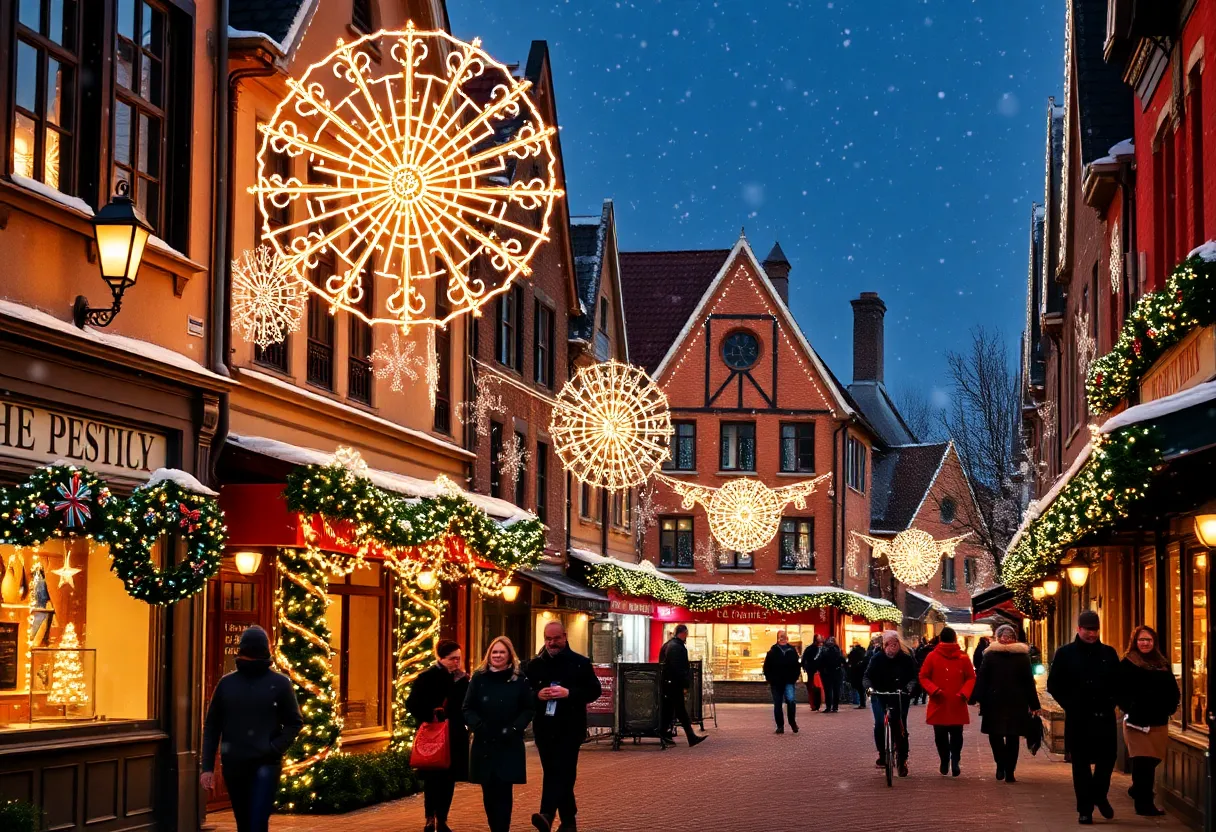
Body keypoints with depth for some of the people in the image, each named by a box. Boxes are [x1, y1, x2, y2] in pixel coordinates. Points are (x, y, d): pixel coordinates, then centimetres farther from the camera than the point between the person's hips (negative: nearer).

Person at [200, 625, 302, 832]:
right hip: (234, 765, 3)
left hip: (265, 765, -3)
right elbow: (211, 727, 8)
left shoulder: (279, 683, 0)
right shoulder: (227, 683, 6)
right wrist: (207, 767, 2)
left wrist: (274, 749, -13)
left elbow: (295, 723, 3)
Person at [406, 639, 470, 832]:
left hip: (455, 737, 4)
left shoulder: (463, 680, 6)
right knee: (433, 778, -3)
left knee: (449, 779, 5)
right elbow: (412, 705, -9)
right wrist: (430, 716, -18)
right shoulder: (427, 678, -7)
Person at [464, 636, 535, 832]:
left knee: (503, 792, -6)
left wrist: (514, 728, -12)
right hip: (484, 744, 2)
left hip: (509, 745, -2)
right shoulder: (479, 678, 4)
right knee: (488, 792, 5)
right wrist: (477, 725, -13)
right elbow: (468, 708, 5)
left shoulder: (519, 680, 1)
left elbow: (528, 710, 2)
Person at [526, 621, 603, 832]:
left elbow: (595, 690, -3)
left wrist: (568, 693, -16)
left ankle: (547, 815, -30)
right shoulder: (534, 665, 9)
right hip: (544, 728, 4)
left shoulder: (581, 663, 0)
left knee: (561, 771, -16)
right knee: (554, 773, 9)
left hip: (570, 727, -4)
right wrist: (538, 695, -10)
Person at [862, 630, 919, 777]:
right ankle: (882, 754, 5)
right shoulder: (877, 658, -5)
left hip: (901, 697, 0)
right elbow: (867, 677, -8)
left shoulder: (907, 659, -5)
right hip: (880, 697, 0)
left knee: (900, 727, -7)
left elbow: (913, 678, -10)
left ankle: (902, 759, 5)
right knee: (880, 723, -15)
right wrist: (869, 687, -28)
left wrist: (908, 688, -31)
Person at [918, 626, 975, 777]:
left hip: (957, 705, -1)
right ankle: (944, 760, 10)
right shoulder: (932, 656, 1)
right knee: (940, 735, 4)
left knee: (956, 734, 0)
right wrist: (933, 690, -12)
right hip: (938, 704, 1)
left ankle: (955, 760, 8)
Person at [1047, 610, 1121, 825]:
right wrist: (1069, 704, -3)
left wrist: (1110, 702, 1)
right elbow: (1053, 685, 4)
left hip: (1104, 717, 2)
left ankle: (1099, 795, 26)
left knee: (1107, 757, 0)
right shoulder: (1065, 654, 1)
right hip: (1077, 719, -1)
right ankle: (1085, 809, 9)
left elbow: (1118, 682, 14)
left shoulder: (1109, 653, 7)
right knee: (1081, 763, 3)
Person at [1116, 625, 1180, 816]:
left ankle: (1138, 792, 34)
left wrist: (1170, 708, 3)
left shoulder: (1162, 664, 14)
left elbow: (1173, 691, 17)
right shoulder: (1127, 664, -1)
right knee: (1143, 762, -9)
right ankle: (1144, 804, -4)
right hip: (1137, 722, -5)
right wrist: (1129, 709, -13)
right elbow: (1119, 692, -5)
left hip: (1159, 722, 5)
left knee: (1153, 760, 9)